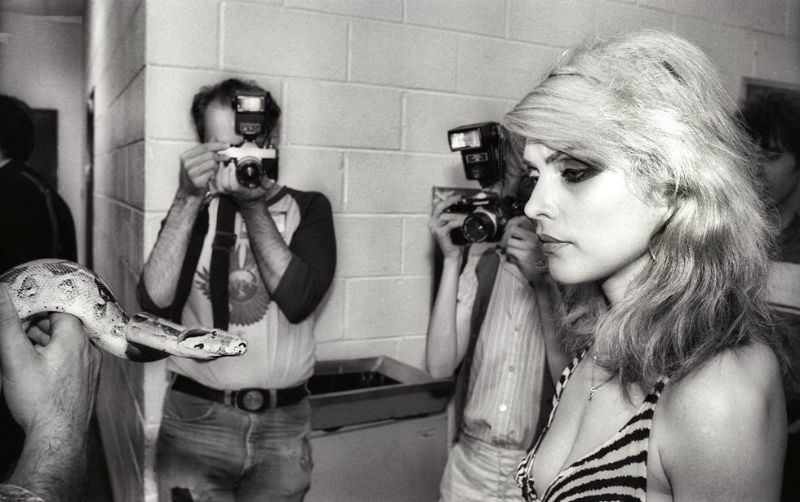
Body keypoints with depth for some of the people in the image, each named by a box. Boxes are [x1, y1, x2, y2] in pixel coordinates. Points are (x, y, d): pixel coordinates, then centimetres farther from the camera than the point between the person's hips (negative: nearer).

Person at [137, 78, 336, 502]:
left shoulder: (308, 208, 0)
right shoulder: (191, 210, 3)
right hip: (195, 419, 0)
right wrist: (188, 201, -20)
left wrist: (254, 207, -17)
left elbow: (298, 300, -15)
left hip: (284, 423, 0)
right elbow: (155, 301, -13)